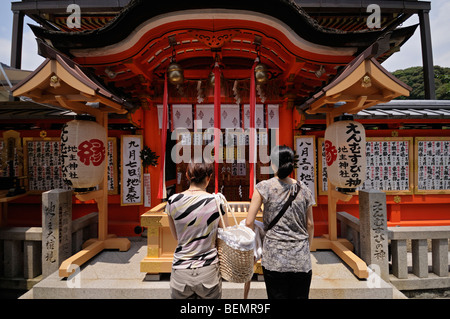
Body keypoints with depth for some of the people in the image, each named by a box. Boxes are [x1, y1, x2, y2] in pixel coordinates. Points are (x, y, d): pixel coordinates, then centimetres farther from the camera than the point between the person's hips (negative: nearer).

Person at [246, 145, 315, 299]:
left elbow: (249, 222, -8)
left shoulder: (264, 187, -7)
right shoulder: (304, 189, 2)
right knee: (300, 296, 15)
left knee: (277, 296, 10)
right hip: (301, 259, 3)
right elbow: (310, 225, 9)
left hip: (274, 258, -2)